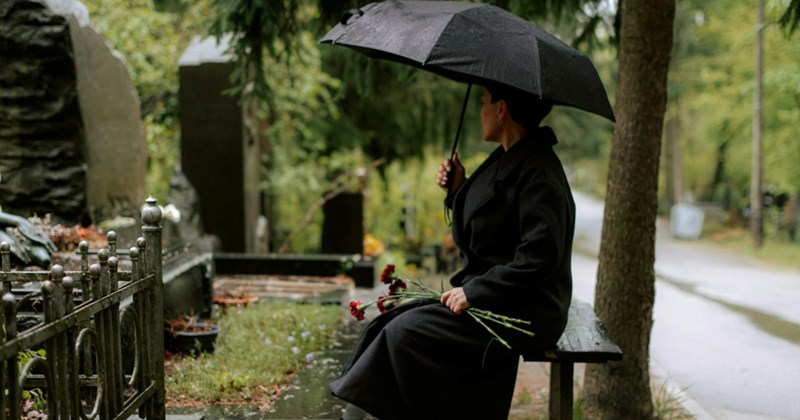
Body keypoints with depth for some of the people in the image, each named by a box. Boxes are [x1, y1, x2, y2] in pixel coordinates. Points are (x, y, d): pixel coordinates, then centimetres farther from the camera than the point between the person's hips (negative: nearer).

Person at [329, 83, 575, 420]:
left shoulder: (539, 172, -18)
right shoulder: (504, 160, 12)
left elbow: (539, 258, -25)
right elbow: (473, 237, 20)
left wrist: (473, 293, -22)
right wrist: (458, 190, 5)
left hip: (524, 313, -10)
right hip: (490, 298, 10)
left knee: (404, 332, -19)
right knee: (393, 322, -1)